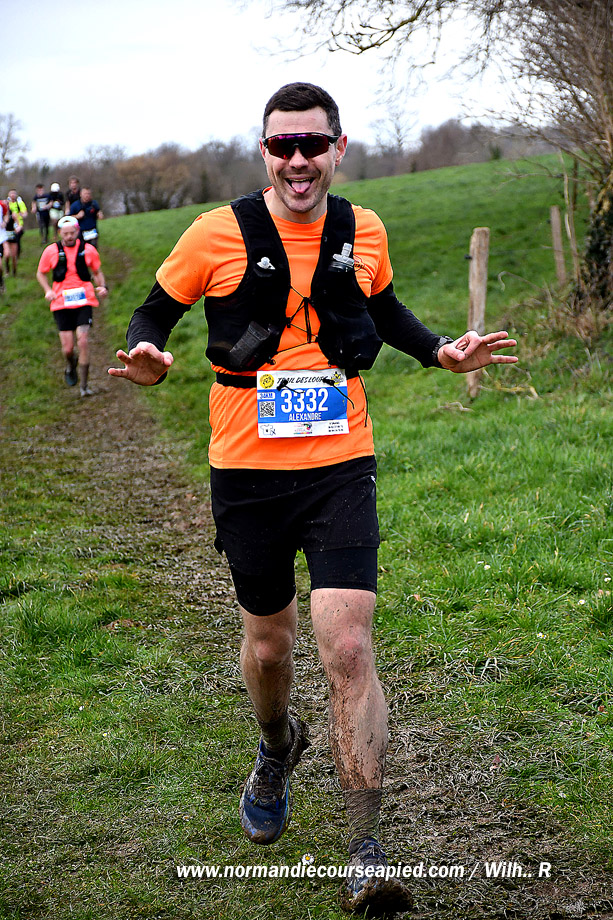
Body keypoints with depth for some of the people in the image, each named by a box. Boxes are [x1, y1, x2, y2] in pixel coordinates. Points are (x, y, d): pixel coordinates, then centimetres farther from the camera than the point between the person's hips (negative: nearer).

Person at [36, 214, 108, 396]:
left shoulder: (88, 250, 3)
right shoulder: (51, 251, 1)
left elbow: (97, 272, 17)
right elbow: (41, 273, 14)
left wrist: (102, 287, -3)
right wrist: (48, 290, -5)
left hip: (84, 302, 0)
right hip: (61, 304, 0)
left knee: (83, 342, -15)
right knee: (67, 349, -3)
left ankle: (84, 385, -3)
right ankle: (71, 367, 35)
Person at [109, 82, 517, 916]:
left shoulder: (363, 232, 3)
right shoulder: (217, 235, -6)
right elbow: (156, 312, 6)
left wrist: (440, 350, 8)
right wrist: (148, 356, -16)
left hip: (341, 468, 0)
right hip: (247, 472, 0)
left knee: (348, 650, -11)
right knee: (269, 641, 15)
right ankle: (277, 750, 50)